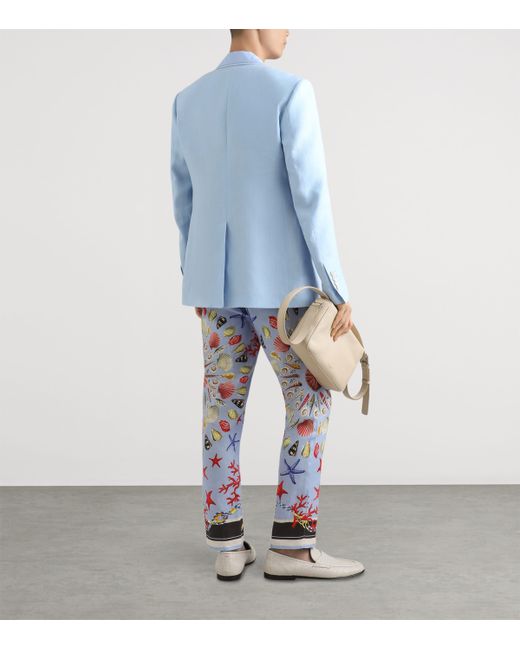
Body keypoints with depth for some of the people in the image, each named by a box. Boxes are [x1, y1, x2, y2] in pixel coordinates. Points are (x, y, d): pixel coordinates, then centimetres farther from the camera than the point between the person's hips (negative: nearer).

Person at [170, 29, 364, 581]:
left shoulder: (187, 101, 6)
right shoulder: (291, 92, -13)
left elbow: (184, 202, 11)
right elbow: (311, 198, -18)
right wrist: (338, 290, -13)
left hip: (217, 283, 6)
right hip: (280, 283, -6)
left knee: (224, 408, 8)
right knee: (309, 405, 3)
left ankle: (227, 545, 10)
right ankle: (291, 543, 3)